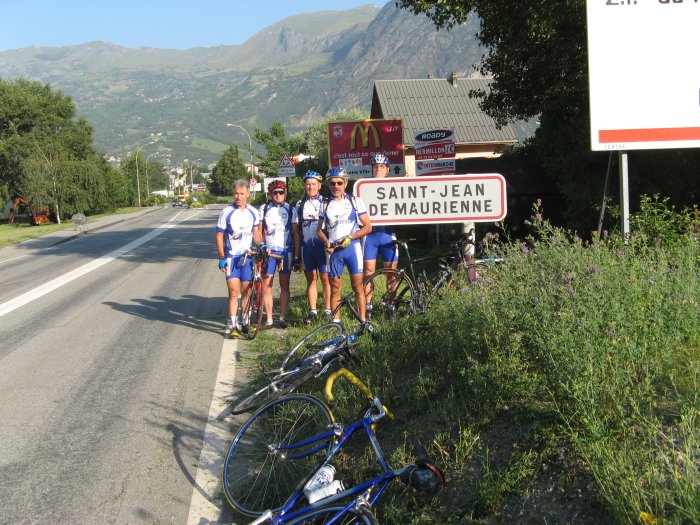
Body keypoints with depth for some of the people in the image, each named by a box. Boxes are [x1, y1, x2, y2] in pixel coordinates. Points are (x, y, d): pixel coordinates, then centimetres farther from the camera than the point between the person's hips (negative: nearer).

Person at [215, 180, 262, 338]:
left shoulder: (253, 212, 4)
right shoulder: (227, 212, -6)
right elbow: (219, 235, -3)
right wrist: (221, 258, -9)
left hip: (248, 256, 3)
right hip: (231, 257, -3)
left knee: (246, 291, 7)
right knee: (234, 291, -9)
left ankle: (245, 323, 19)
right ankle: (232, 325, -1)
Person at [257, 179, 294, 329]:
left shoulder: (290, 209, 6)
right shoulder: (264, 209, 6)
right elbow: (259, 231, 8)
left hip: (285, 250, 0)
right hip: (268, 251, 0)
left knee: (284, 285, 5)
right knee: (266, 285, -3)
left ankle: (283, 317, 14)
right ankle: (269, 319, 3)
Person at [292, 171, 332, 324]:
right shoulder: (299, 206, 10)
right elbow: (296, 232, 10)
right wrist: (296, 256, 7)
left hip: (323, 246, -3)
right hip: (306, 247, 3)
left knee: (325, 279, -2)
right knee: (311, 280, 6)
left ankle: (328, 311, 7)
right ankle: (313, 312, 12)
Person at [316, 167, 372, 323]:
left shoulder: (355, 202, 3)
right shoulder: (325, 205, 11)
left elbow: (368, 227, 1)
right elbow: (320, 230, 15)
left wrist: (350, 237, -13)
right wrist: (326, 242, -6)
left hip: (352, 247, -2)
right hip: (333, 250, 2)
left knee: (358, 286, -2)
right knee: (335, 288, 4)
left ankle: (362, 321, 0)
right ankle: (335, 321, 9)